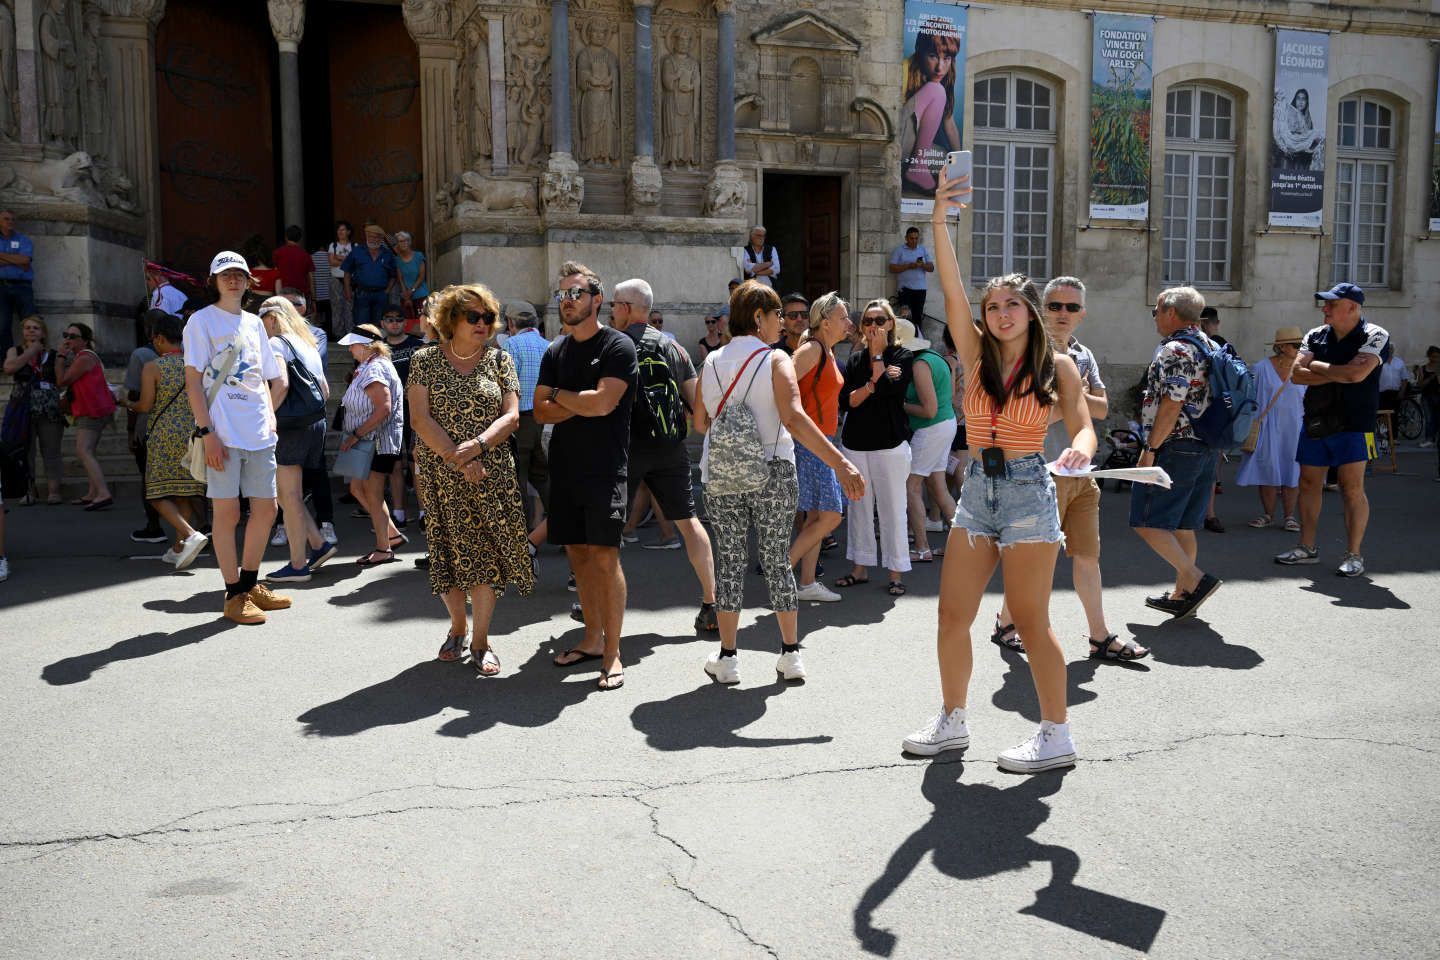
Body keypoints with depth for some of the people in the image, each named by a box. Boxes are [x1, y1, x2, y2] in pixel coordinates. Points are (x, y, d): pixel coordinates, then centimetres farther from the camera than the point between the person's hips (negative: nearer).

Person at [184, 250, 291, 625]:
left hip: (259, 435, 6)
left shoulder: (254, 323, 17)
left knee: (265, 508, 9)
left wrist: (270, 415, 10)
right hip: (223, 435, -6)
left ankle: (250, 584, 23)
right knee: (227, 512, -2)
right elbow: (193, 381, -7)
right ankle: (234, 595, 6)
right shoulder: (202, 320, 0)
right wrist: (207, 432, -14)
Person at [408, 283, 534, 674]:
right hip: (441, 475, 0)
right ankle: (458, 627, 26)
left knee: (487, 552, -3)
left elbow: (511, 416, -2)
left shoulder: (499, 359, 6)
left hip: (492, 473, 0)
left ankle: (480, 641, 6)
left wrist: (475, 446, -18)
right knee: (449, 550, 5)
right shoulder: (426, 361, 3)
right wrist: (458, 459, -15)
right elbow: (421, 418, -5)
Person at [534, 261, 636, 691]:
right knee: (577, 552, 9)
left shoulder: (618, 346, -5)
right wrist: (580, 404, -10)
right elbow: (541, 411, 7)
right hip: (564, 467, 6)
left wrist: (559, 395, -2)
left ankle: (612, 653, -3)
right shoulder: (555, 351, 13)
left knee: (604, 555, -9)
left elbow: (602, 402, -17)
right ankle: (592, 638, 21)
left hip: (604, 469, -6)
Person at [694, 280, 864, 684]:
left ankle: (726, 658, 10)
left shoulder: (712, 362, 5)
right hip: (772, 474, -2)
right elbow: (794, 419, -21)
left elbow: (700, 423, 10)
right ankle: (790, 654, 17)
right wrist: (841, 464, -27)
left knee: (729, 560, 8)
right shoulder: (776, 360, -8)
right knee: (777, 560, 9)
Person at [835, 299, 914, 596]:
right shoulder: (854, 359, 13)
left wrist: (876, 353, -5)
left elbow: (890, 389, -15)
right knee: (859, 507, 8)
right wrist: (871, 385, -13)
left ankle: (896, 573, 4)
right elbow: (845, 401, 2)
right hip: (855, 443, 4)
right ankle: (860, 568, 17)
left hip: (890, 443, -4)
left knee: (892, 508, -3)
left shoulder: (902, 356, 3)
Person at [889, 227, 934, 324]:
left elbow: (931, 268, 9)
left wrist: (923, 265, -13)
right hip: (904, 288, -3)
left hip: (920, 288, 3)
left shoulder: (924, 250, 14)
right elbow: (892, 268, -5)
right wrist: (909, 266, -15)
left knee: (918, 316, 2)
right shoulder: (898, 250, 5)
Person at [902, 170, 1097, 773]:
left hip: (1028, 491, -4)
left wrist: (1079, 450, -32)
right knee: (952, 615, 7)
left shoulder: (1056, 366, -1)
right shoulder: (977, 355, 5)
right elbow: (952, 292, -6)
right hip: (978, 489, 5)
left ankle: (1057, 736, 12)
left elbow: (1082, 426, -8)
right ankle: (952, 723, 23)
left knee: (1030, 621, -2)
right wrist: (939, 220, -16)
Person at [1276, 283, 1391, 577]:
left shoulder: (1374, 336, -8)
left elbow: (1356, 373, -22)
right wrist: (1338, 374, -12)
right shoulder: (1315, 336, 7)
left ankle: (1354, 554, 3)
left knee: (1352, 489, -5)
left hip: (1352, 425, -5)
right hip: (1315, 422, 6)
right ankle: (1307, 548, 20)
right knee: (1308, 484, 9)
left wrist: (1318, 366, -8)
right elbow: (1297, 374, -3)